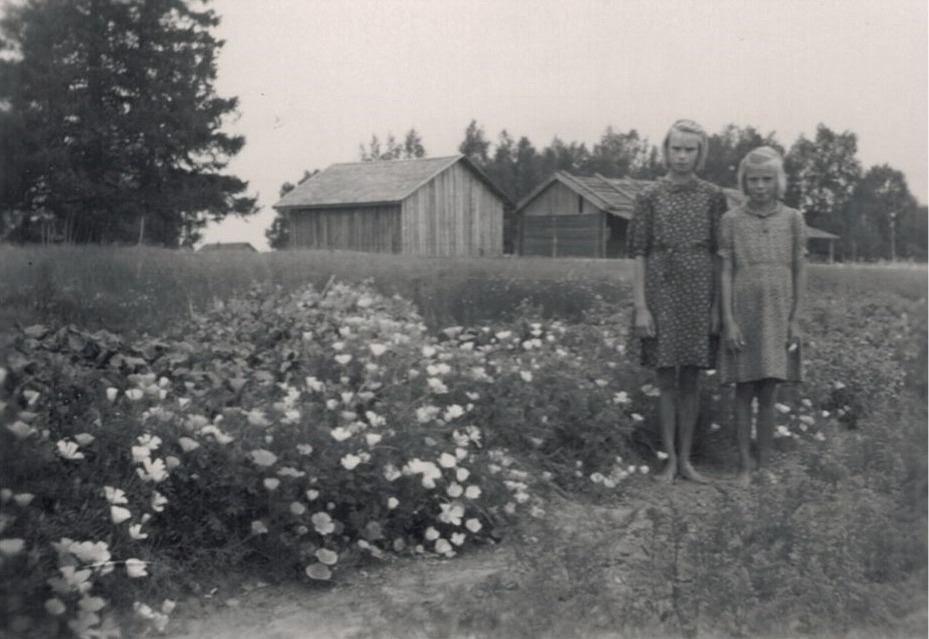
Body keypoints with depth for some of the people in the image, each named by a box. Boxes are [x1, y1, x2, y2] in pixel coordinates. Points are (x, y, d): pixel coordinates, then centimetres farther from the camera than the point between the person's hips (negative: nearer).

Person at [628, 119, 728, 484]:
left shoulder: (713, 198, 5)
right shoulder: (649, 198, 2)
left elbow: (718, 256, 5)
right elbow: (639, 255, 0)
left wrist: (717, 306, -1)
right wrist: (641, 307, -7)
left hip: (699, 294, 1)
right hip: (661, 292, -1)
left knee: (691, 380, 6)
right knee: (666, 381, 2)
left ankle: (685, 459, 15)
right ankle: (669, 459, 11)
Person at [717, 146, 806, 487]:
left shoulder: (793, 220, 1)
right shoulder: (731, 221, -2)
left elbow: (799, 271, 2)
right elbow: (726, 273, -2)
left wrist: (795, 321, -2)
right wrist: (728, 321, -9)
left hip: (777, 318, 1)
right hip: (743, 317, 0)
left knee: (767, 394, 4)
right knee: (744, 392, 3)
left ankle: (764, 465, 14)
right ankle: (744, 466, 12)